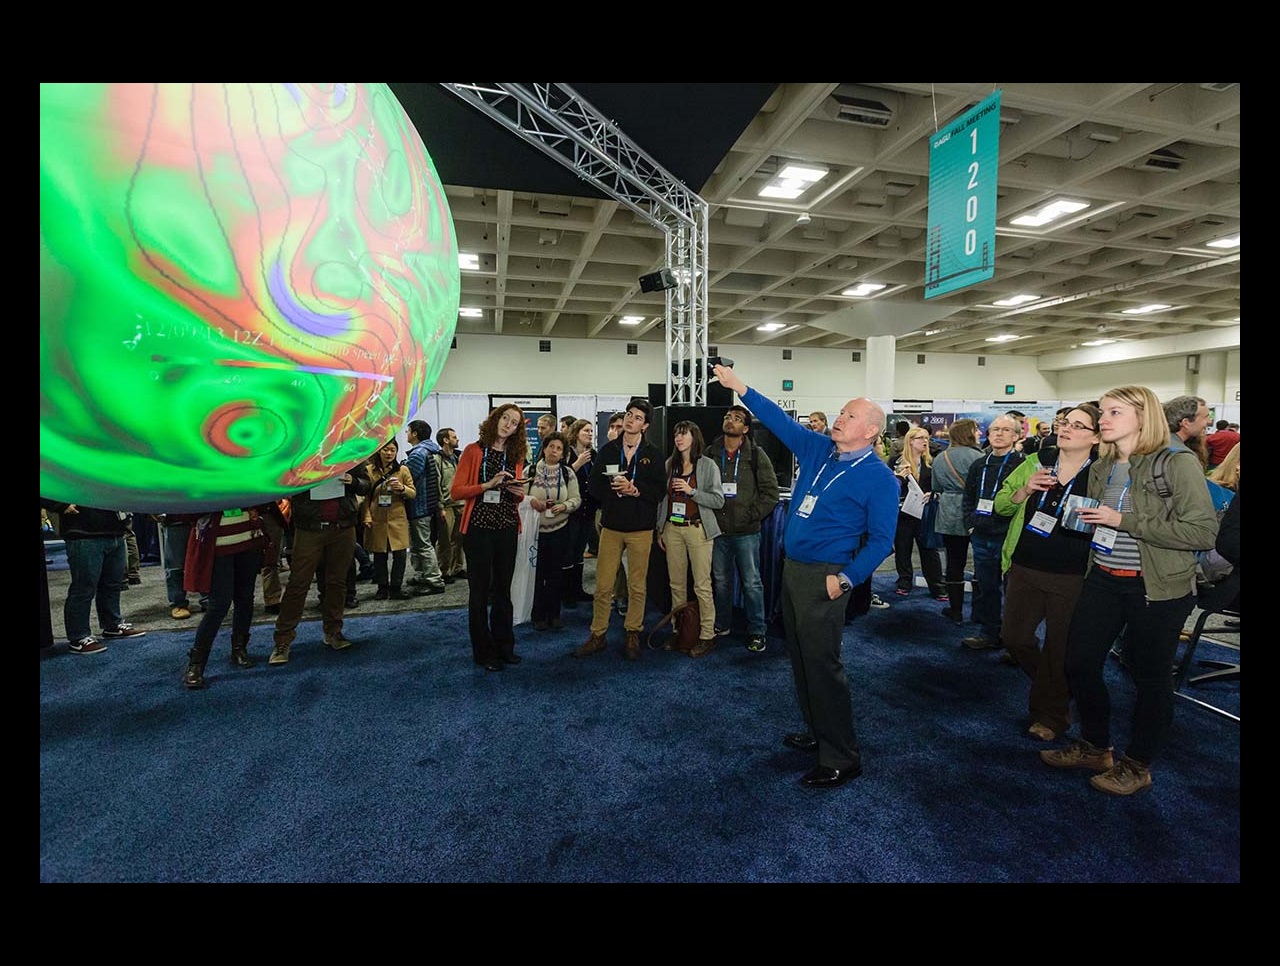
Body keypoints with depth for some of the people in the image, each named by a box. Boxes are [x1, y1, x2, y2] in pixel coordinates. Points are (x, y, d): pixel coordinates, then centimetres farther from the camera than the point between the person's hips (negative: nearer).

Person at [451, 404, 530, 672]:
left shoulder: (517, 456, 10)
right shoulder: (474, 451, -3)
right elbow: (456, 491, -8)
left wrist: (519, 493, -4)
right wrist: (487, 485, -19)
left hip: (507, 529, 4)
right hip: (479, 529, -4)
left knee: (503, 589, 12)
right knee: (480, 590, 5)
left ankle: (504, 645, 25)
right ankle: (483, 651, 17)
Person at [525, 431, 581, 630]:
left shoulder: (568, 473, 4)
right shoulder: (531, 470, -1)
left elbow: (576, 499, 2)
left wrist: (564, 506, -16)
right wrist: (531, 500, -18)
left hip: (559, 529, 2)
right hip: (536, 528, -1)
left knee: (556, 573, 8)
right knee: (537, 571, 3)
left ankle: (554, 614, 22)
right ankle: (538, 615, 17)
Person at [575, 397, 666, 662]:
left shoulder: (653, 454, 2)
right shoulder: (608, 450, 6)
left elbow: (660, 490, -3)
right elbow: (594, 486, 4)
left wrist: (634, 489, -17)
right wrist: (614, 489, -14)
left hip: (641, 529, -1)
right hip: (611, 526, 1)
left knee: (637, 587, 7)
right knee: (603, 586, 3)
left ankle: (633, 635, 22)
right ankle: (598, 635, 16)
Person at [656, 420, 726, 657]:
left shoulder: (708, 465, -3)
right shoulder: (669, 464, 9)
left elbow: (718, 500, -6)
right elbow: (662, 498, 13)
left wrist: (691, 491, -16)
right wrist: (660, 529, 12)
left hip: (698, 529, -4)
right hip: (672, 528, 4)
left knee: (702, 585, -4)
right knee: (676, 583, 10)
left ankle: (707, 636, 4)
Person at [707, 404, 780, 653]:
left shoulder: (756, 455, -5)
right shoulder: (711, 454, 4)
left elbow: (770, 492, -5)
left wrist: (751, 516, -11)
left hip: (746, 532, -3)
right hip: (718, 530, 3)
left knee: (752, 583, 4)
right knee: (721, 581, 16)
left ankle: (757, 631, 17)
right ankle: (722, 624, 32)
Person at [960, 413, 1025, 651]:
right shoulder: (979, 466, 12)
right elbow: (968, 498, 19)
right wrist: (971, 524, 7)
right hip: (981, 538, 6)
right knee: (985, 588, 14)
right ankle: (989, 633, 27)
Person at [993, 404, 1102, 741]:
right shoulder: (1036, 462, 4)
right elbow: (1001, 506, 6)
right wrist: (1024, 491, -12)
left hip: (1072, 577, -3)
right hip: (1025, 568, 4)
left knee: (1060, 647, 8)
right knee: (1014, 637, 11)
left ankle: (1049, 713, 30)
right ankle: (1055, 689, 39)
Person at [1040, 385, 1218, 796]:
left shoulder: (1177, 464, -13)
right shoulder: (1100, 468, 8)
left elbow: (1204, 531, -20)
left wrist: (1123, 521, -22)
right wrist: (1085, 517, 5)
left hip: (1156, 588, -6)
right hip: (1102, 580, 7)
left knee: (1150, 677, 9)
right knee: (1079, 663, 10)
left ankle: (1137, 765, 29)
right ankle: (1094, 747, 31)